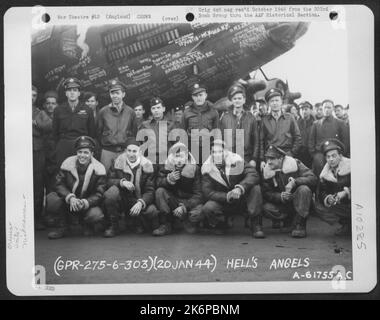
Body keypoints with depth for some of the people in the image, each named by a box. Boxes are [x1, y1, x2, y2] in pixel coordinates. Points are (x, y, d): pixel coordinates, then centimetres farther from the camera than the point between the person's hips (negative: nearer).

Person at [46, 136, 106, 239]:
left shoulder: (99, 168, -12)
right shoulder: (68, 163, -7)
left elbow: (99, 194, -12)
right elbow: (59, 184, -8)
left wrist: (86, 202, -33)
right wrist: (70, 197, -28)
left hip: (88, 203, -1)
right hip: (67, 202, 2)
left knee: (96, 215, -32)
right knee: (51, 199, -27)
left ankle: (87, 225, 9)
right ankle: (62, 226, 0)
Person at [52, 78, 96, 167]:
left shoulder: (87, 110, 5)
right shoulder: (58, 110, 7)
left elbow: (92, 133, 8)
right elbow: (55, 132, 12)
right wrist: (59, 147, 11)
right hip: (63, 149, 1)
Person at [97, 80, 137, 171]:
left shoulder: (130, 112, 7)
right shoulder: (103, 111, 5)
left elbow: (134, 132, 10)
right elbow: (99, 132, 11)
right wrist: (103, 145, 7)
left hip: (125, 151, 0)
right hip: (107, 151, 0)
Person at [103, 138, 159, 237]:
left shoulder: (147, 165, -7)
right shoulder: (118, 162, -5)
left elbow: (150, 191, -11)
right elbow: (109, 181, -9)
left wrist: (141, 203, -30)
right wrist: (122, 182, -29)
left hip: (140, 200, 0)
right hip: (122, 199, 0)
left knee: (152, 211, -28)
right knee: (112, 191, -31)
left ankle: (136, 222, 10)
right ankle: (112, 226, -12)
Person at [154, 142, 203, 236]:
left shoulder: (194, 169, -7)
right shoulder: (166, 168, -1)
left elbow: (198, 194, -13)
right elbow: (158, 184, -14)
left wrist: (184, 207, -27)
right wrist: (169, 179, -35)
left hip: (189, 202, -2)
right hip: (172, 202, 3)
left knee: (200, 211, -35)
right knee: (160, 191, -25)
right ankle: (166, 225, -17)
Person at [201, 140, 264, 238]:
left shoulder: (236, 161, -10)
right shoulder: (207, 168, -8)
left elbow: (253, 174, -23)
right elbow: (207, 192, -15)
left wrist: (240, 188, -42)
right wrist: (226, 196, -33)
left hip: (241, 200, 0)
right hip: (222, 203, 0)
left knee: (255, 188, -27)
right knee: (207, 209, -30)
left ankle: (256, 225, -17)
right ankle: (221, 225, 5)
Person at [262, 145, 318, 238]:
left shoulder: (294, 164, -14)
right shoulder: (266, 171, -3)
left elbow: (313, 179, -22)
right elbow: (266, 193, -6)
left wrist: (295, 182, -35)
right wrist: (280, 196, -26)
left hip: (298, 202, -2)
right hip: (282, 204, 3)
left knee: (304, 189, -33)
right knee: (267, 208, -25)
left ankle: (300, 225, -22)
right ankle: (289, 221, 3)